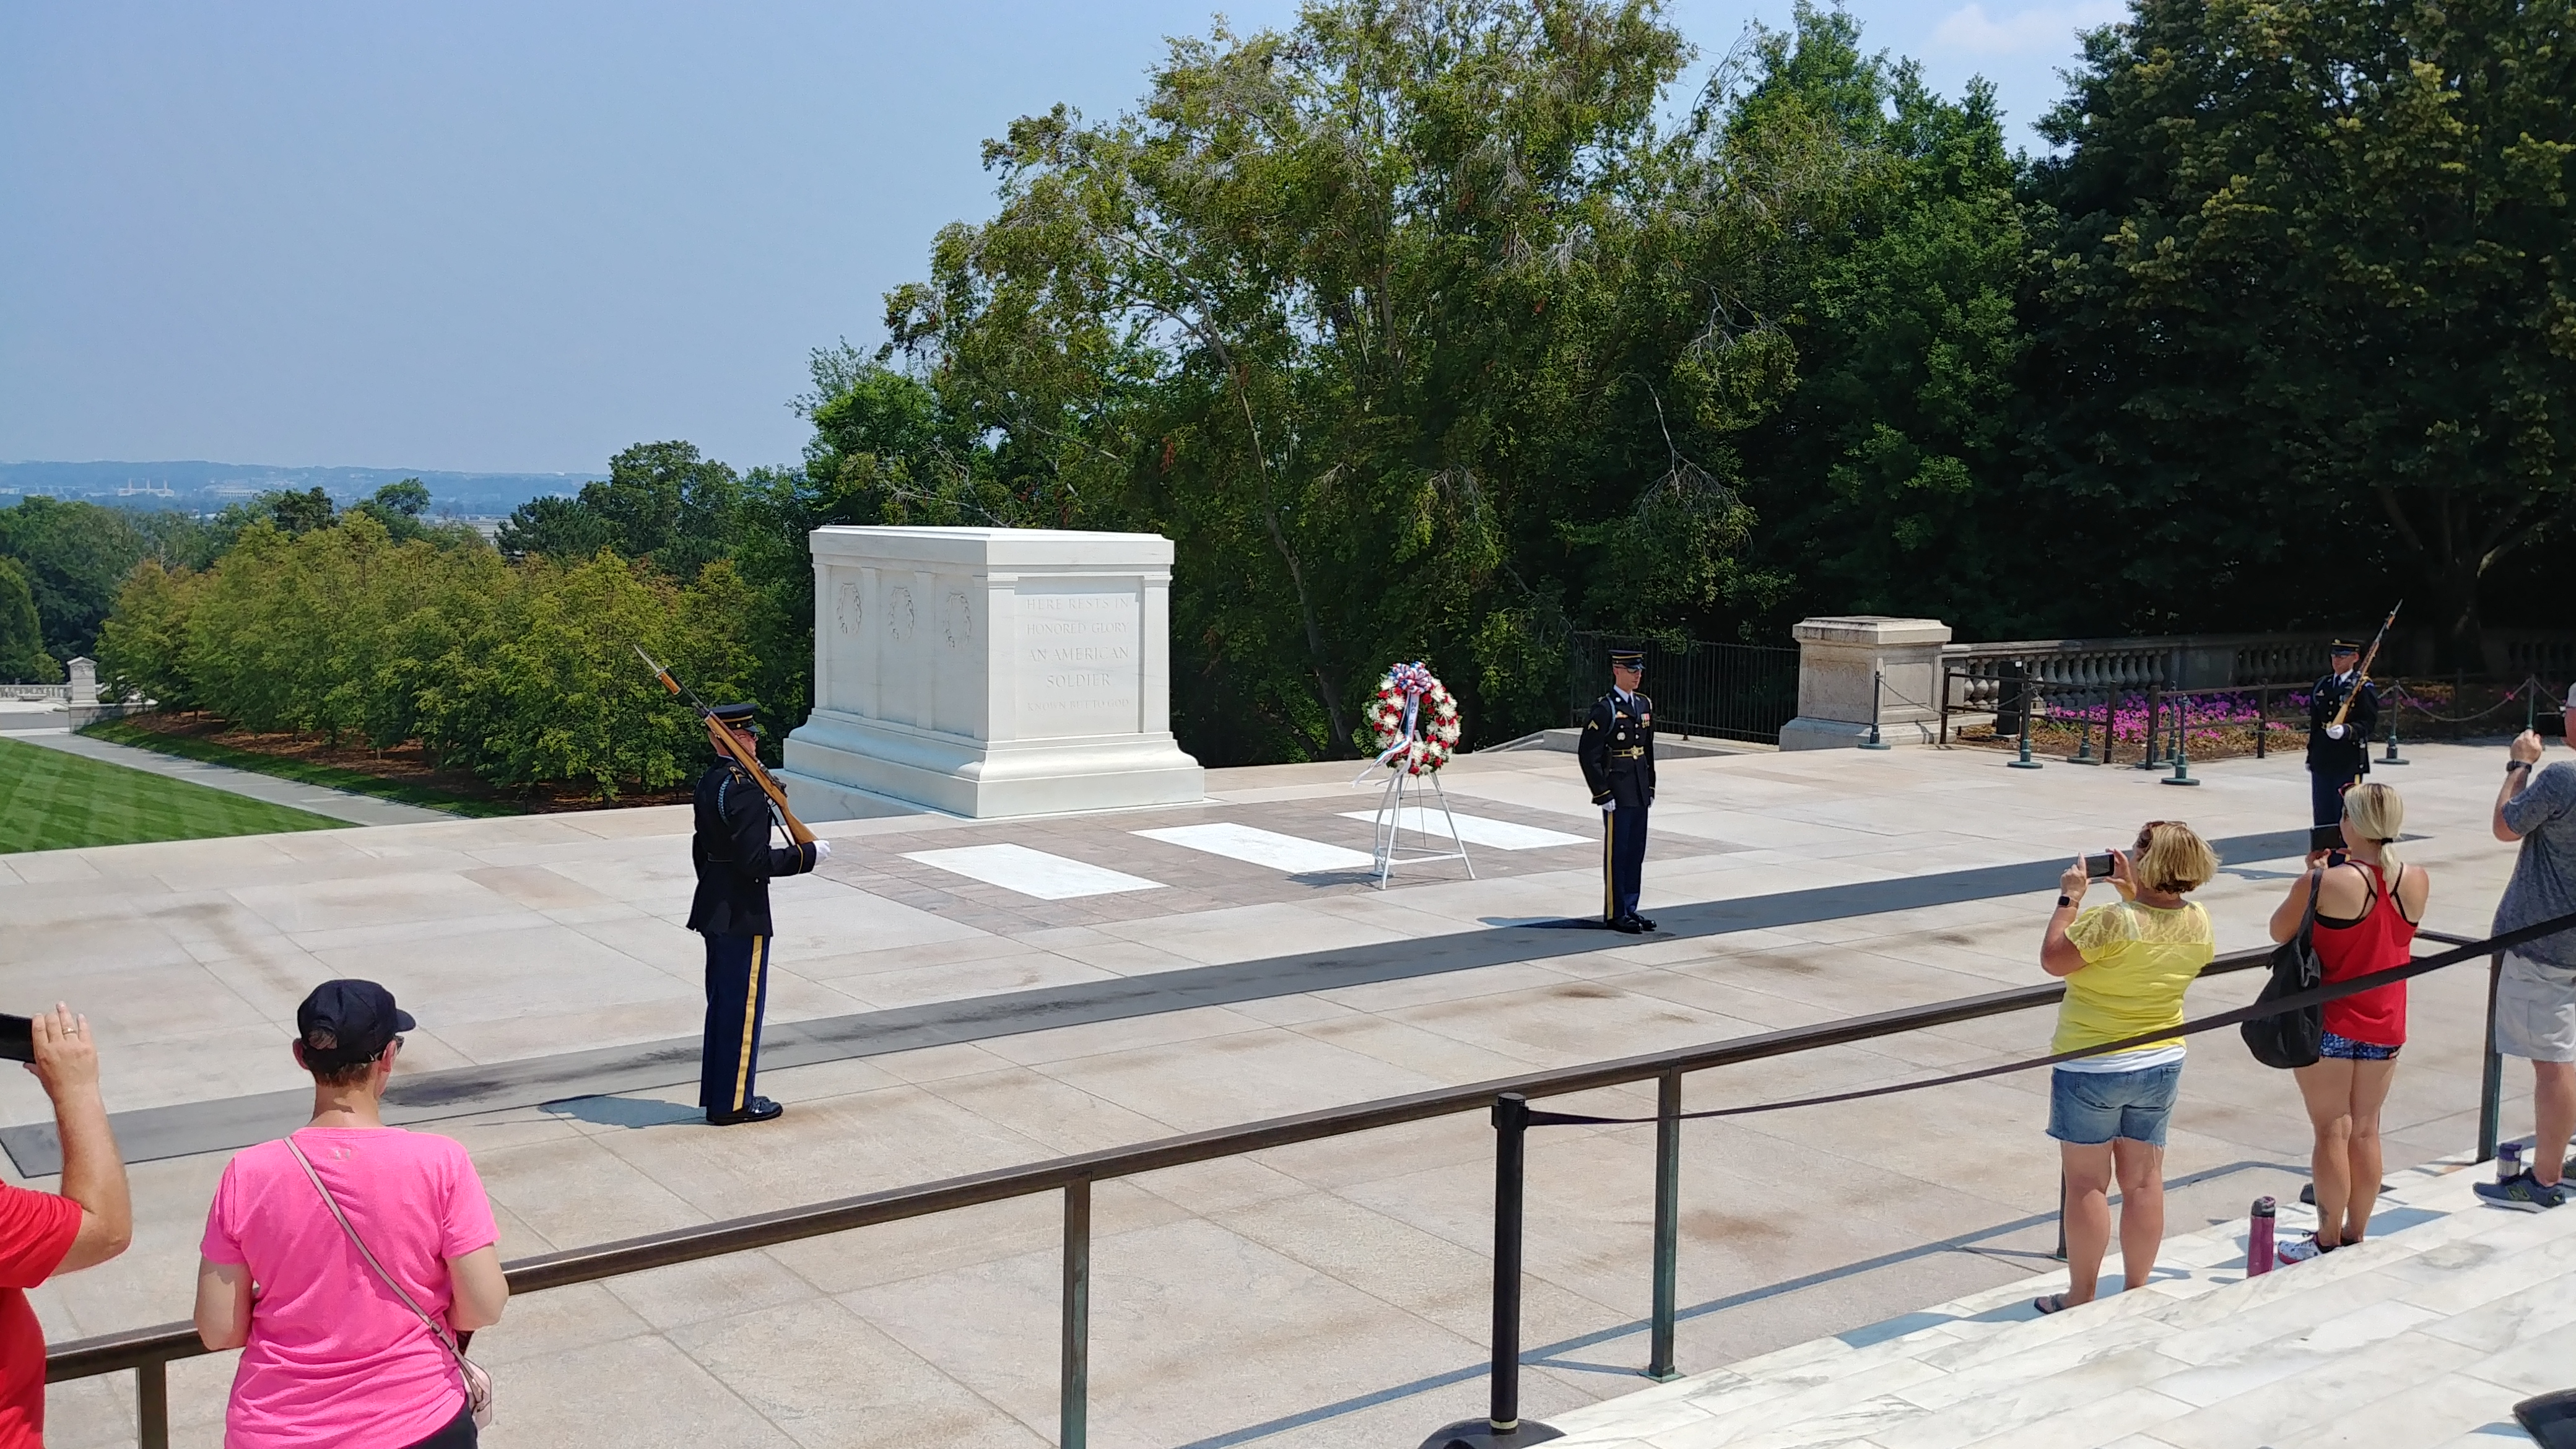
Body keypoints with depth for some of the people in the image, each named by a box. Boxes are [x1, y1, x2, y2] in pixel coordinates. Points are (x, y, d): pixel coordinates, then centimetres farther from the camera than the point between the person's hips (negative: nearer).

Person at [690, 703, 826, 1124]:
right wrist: (808, 855, -14)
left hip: (714, 911, 10)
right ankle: (734, 1102, 8)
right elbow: (755, 861, -25)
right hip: (743, 915, -10)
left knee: (721, 1004, 16)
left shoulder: (708, 782, 9)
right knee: (743, 1007, 0)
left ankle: (717, 1094, 25)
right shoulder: (745, 789, -21)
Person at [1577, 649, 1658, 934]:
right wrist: (1603, 794, -16)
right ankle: (1615, 913, 8)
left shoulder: (1644, 705, 11)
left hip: (1639, 793, 7)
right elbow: (1587, 754, -14)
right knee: (1616, 852, 0)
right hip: (1618, 794, -7)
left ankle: (1630, 909, 20)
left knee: (1636, 852, 12)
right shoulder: (1604, 709, -12)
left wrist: (1650, 787, 14)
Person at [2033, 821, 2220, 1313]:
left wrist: (2070, 898, -7)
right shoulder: (2197, 923, -4)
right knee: (2143, 1181, 13)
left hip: (2092, 1068, -6)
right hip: (2162, 1065, 6)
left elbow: (2052, 960, -14)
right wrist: (2134, 897, 13)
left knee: (2086, 1183, 4)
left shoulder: (2112, 922, -25)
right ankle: (2137, 1291, 22)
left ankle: (2081, 1297, 12)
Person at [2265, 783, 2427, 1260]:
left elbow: (2280, 930, -5)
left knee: (2332, 1132, 4)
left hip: (2329, 1024, -4)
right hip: (2384, 1028, 4)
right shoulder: (2418, 881, -5)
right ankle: (2355, 1235, 23)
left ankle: (2328, 1240, 12)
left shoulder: (2325, 883, -20)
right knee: (2366, 1131, 14)